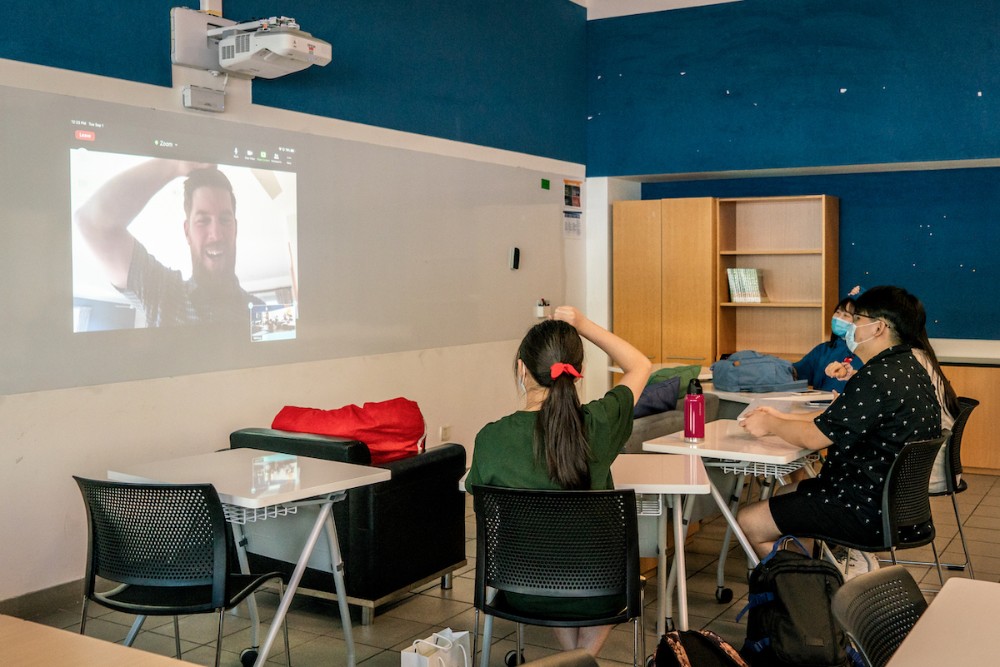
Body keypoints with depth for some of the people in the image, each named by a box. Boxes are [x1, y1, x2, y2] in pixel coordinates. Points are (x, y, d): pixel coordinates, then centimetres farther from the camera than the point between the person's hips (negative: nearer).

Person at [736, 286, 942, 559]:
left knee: (749, 521, -5)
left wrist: (770, 424, 0)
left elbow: (814, 437, -18)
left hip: (867, 513, -11)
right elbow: (831, 424, 15)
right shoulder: (910, 369, 9)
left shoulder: (878, 378, -25)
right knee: (785, 494, 25)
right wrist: (781, 419, 13)